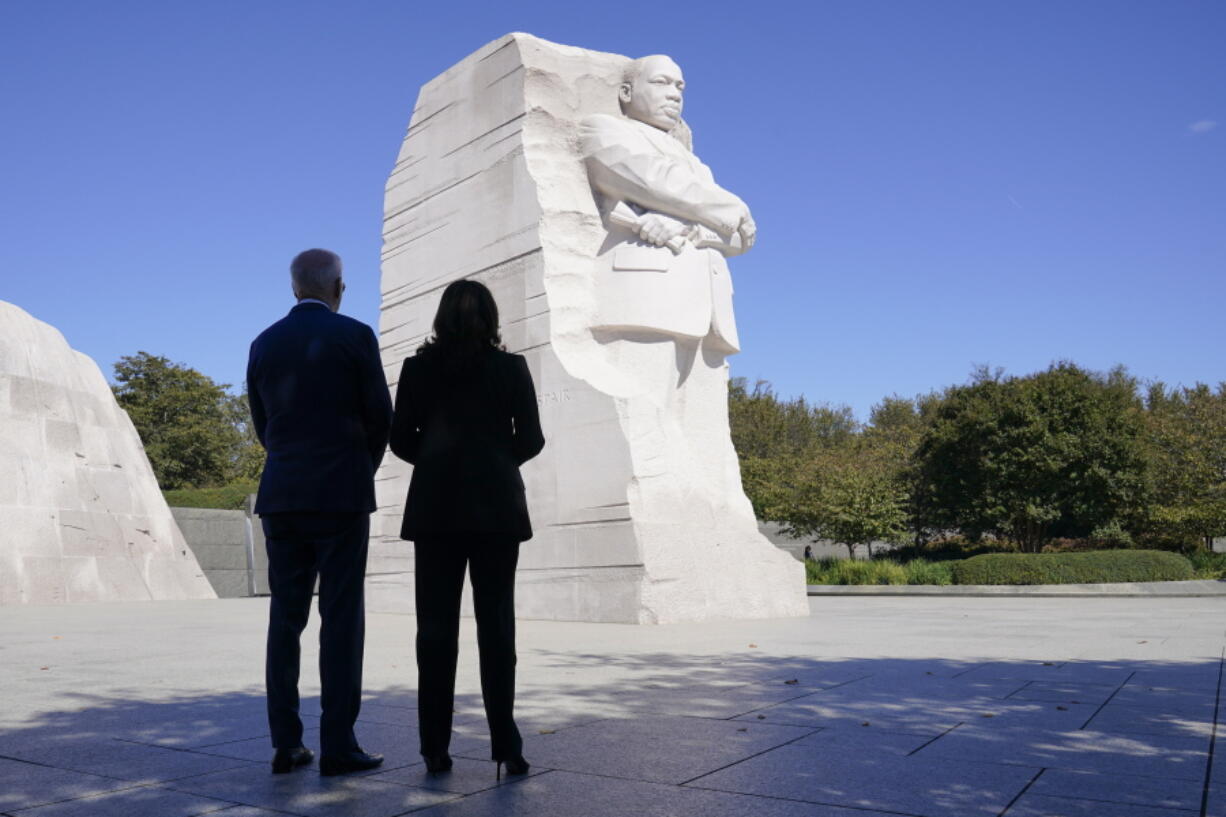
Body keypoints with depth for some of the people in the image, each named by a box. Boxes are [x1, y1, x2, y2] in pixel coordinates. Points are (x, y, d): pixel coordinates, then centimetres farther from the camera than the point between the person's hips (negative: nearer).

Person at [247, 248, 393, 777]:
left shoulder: (263, 345, 9)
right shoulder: (355, 336, -4)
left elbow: (263, 426, 13)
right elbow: (381, 418, -2)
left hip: (281, 496, 5)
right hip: (342, 495, -4)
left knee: (285, 619, 8)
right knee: (342, 620, 0)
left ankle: (286, 744, 11)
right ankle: (337, 744, 2)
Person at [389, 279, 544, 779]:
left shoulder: (419, 367, 3)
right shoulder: (511, 367, 1)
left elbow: (401, 439, 2)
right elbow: (531, 439, 0)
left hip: (436, 506, 1)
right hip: (496, 504, 0)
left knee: (436, 624, 4)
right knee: (496, 622, 2)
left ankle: (435, 748, 5)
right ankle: (505, 745, -2)